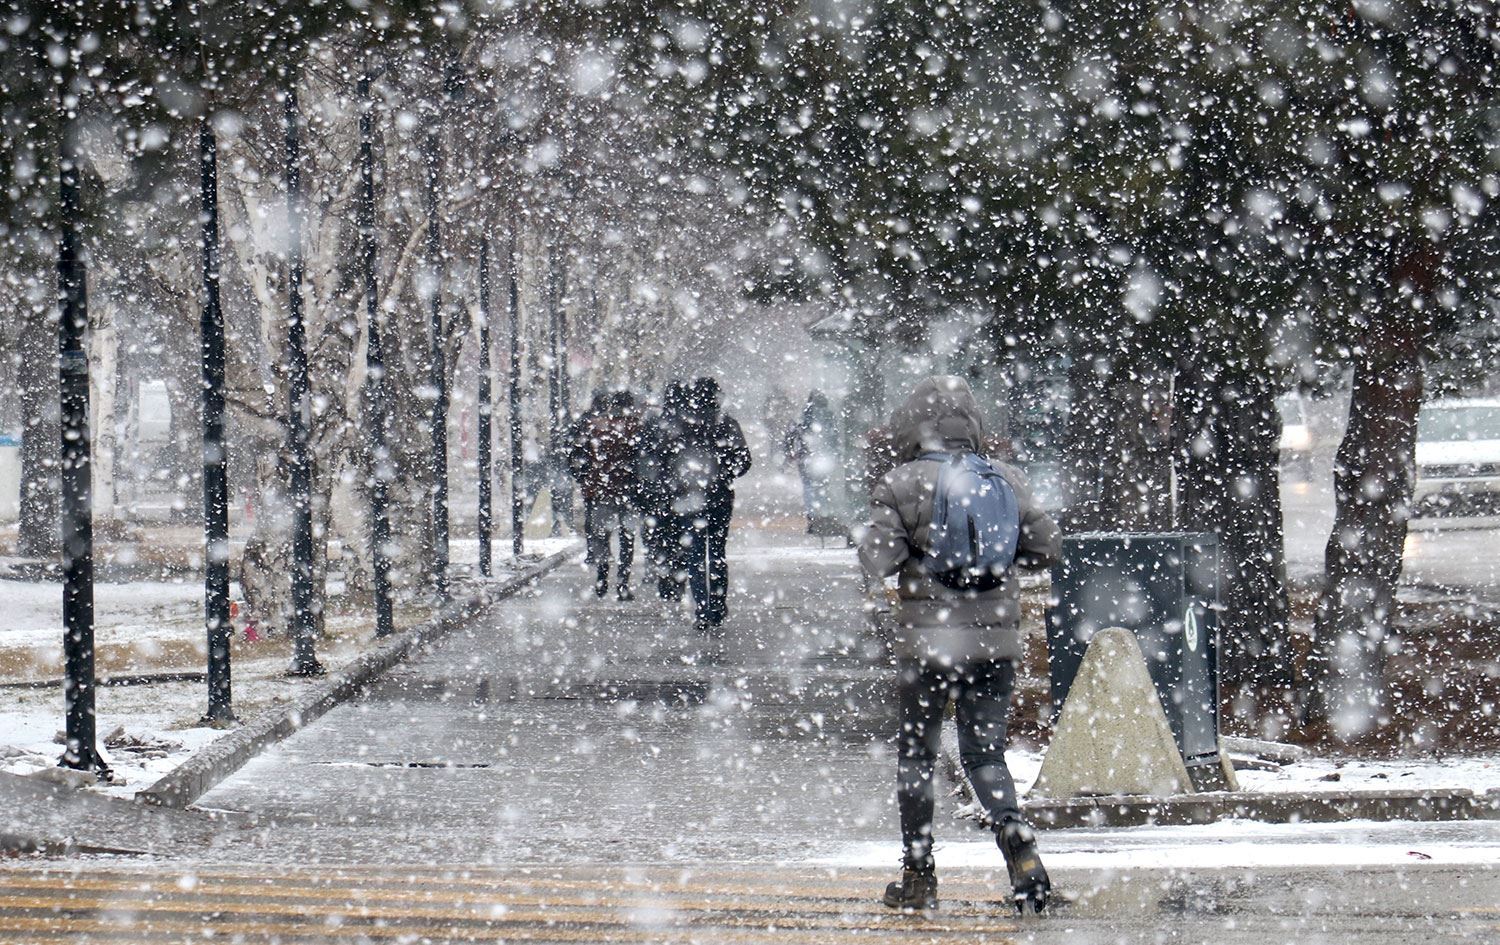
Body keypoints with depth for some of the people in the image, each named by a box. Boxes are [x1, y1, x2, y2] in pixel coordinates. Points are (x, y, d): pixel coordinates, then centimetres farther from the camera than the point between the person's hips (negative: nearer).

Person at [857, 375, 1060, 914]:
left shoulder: (899, 486, -7)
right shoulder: (1007, 480, 2)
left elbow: (879, 561, -12)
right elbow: (1047, 548, 7)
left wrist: (869, 540, 10)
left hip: (927, 640, -3)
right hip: (997, 638, 3)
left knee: (916, 752, 11)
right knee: (985, 753, 12)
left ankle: (918, 876, 12)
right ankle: (1015, 835, -13)